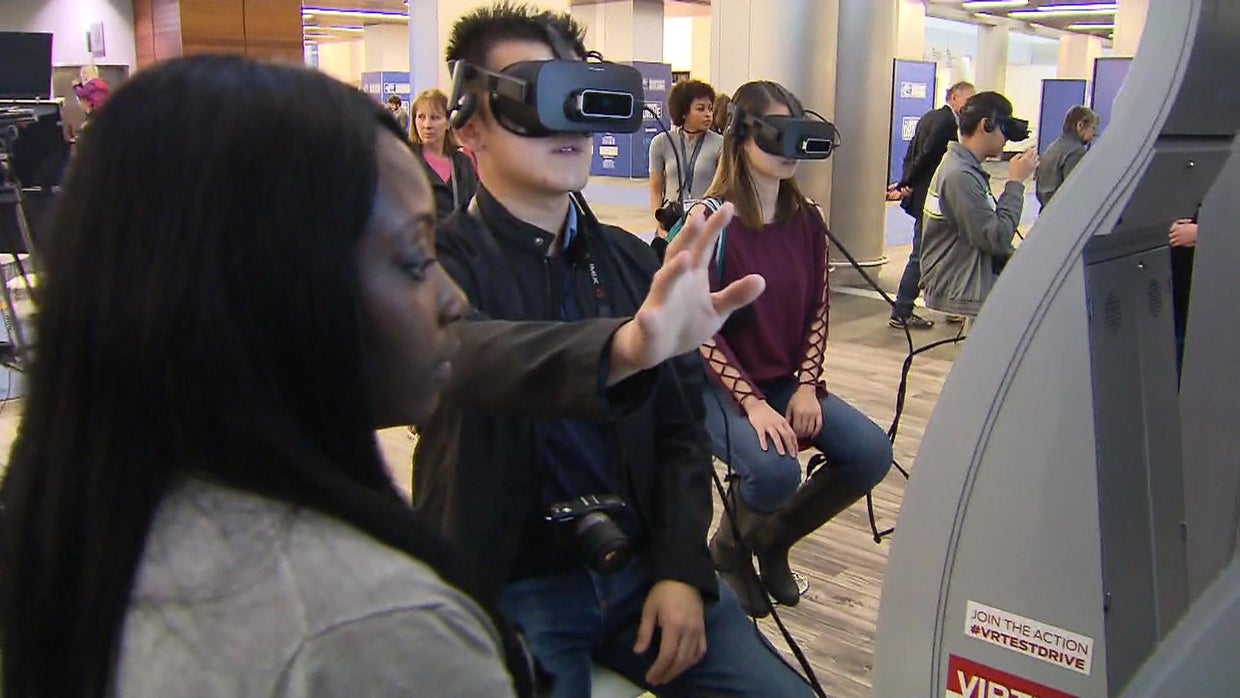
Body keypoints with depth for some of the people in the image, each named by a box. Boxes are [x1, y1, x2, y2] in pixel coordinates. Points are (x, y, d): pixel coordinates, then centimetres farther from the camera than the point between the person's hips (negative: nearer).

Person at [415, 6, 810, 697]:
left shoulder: (629, 259, 6)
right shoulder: (441, 263, -11)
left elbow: (680, 425, 7)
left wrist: (682, 569, -5)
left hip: (639, 563, 4)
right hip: (508, 584, -4)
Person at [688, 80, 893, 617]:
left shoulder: (806, 220, 5)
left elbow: (817, 310, 7)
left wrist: (805, 386, -7)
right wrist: (751, 401, -22)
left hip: (788, 382, 6)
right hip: (720, 385, -6)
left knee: (872, 453, -13)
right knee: (775, 470, -31)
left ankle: (770, 540, 13)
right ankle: (730, 546, 7)